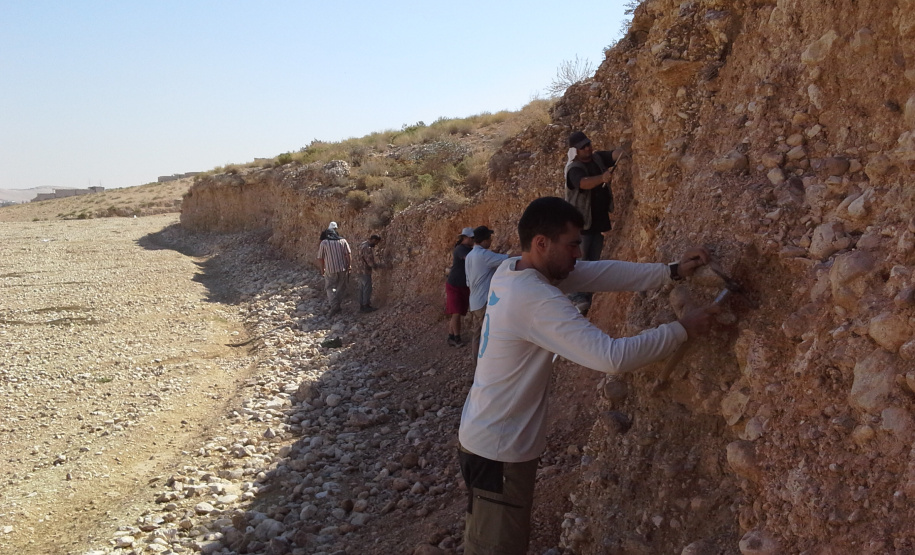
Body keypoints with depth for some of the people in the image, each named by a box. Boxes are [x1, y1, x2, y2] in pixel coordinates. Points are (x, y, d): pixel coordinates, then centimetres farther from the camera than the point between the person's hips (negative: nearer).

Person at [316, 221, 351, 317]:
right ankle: (337, 306, 21)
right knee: (340, 287, 17)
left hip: (330, 270, -2)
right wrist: (348, 266, 2)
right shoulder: (343, 241, 2)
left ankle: (334, 306, -6)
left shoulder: (323, 243, -2)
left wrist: (322, 269, 14)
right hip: (343, 269, 2)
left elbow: (320, 258, 1)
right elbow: (349, 255, -6)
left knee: (330, 288, 11)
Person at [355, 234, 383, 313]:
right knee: (367, 289, -2)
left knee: (362, 289, 14)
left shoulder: (364, 244, 10)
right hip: (364, 271, -10)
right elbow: (370, 262, -23)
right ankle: (366, 306, 4)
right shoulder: (367, 248, -23)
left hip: (360, 271, 10)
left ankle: (362, 306, 19)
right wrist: (378, 266, -8)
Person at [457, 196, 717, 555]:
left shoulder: (510, 271, -1)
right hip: (499, 452, -9)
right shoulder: (537, 301, -29)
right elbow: (612, 357, -33)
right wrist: (682, 329, -20)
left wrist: (671, 272, -1)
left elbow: (598, 273, 4)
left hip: (489, 440, 9)